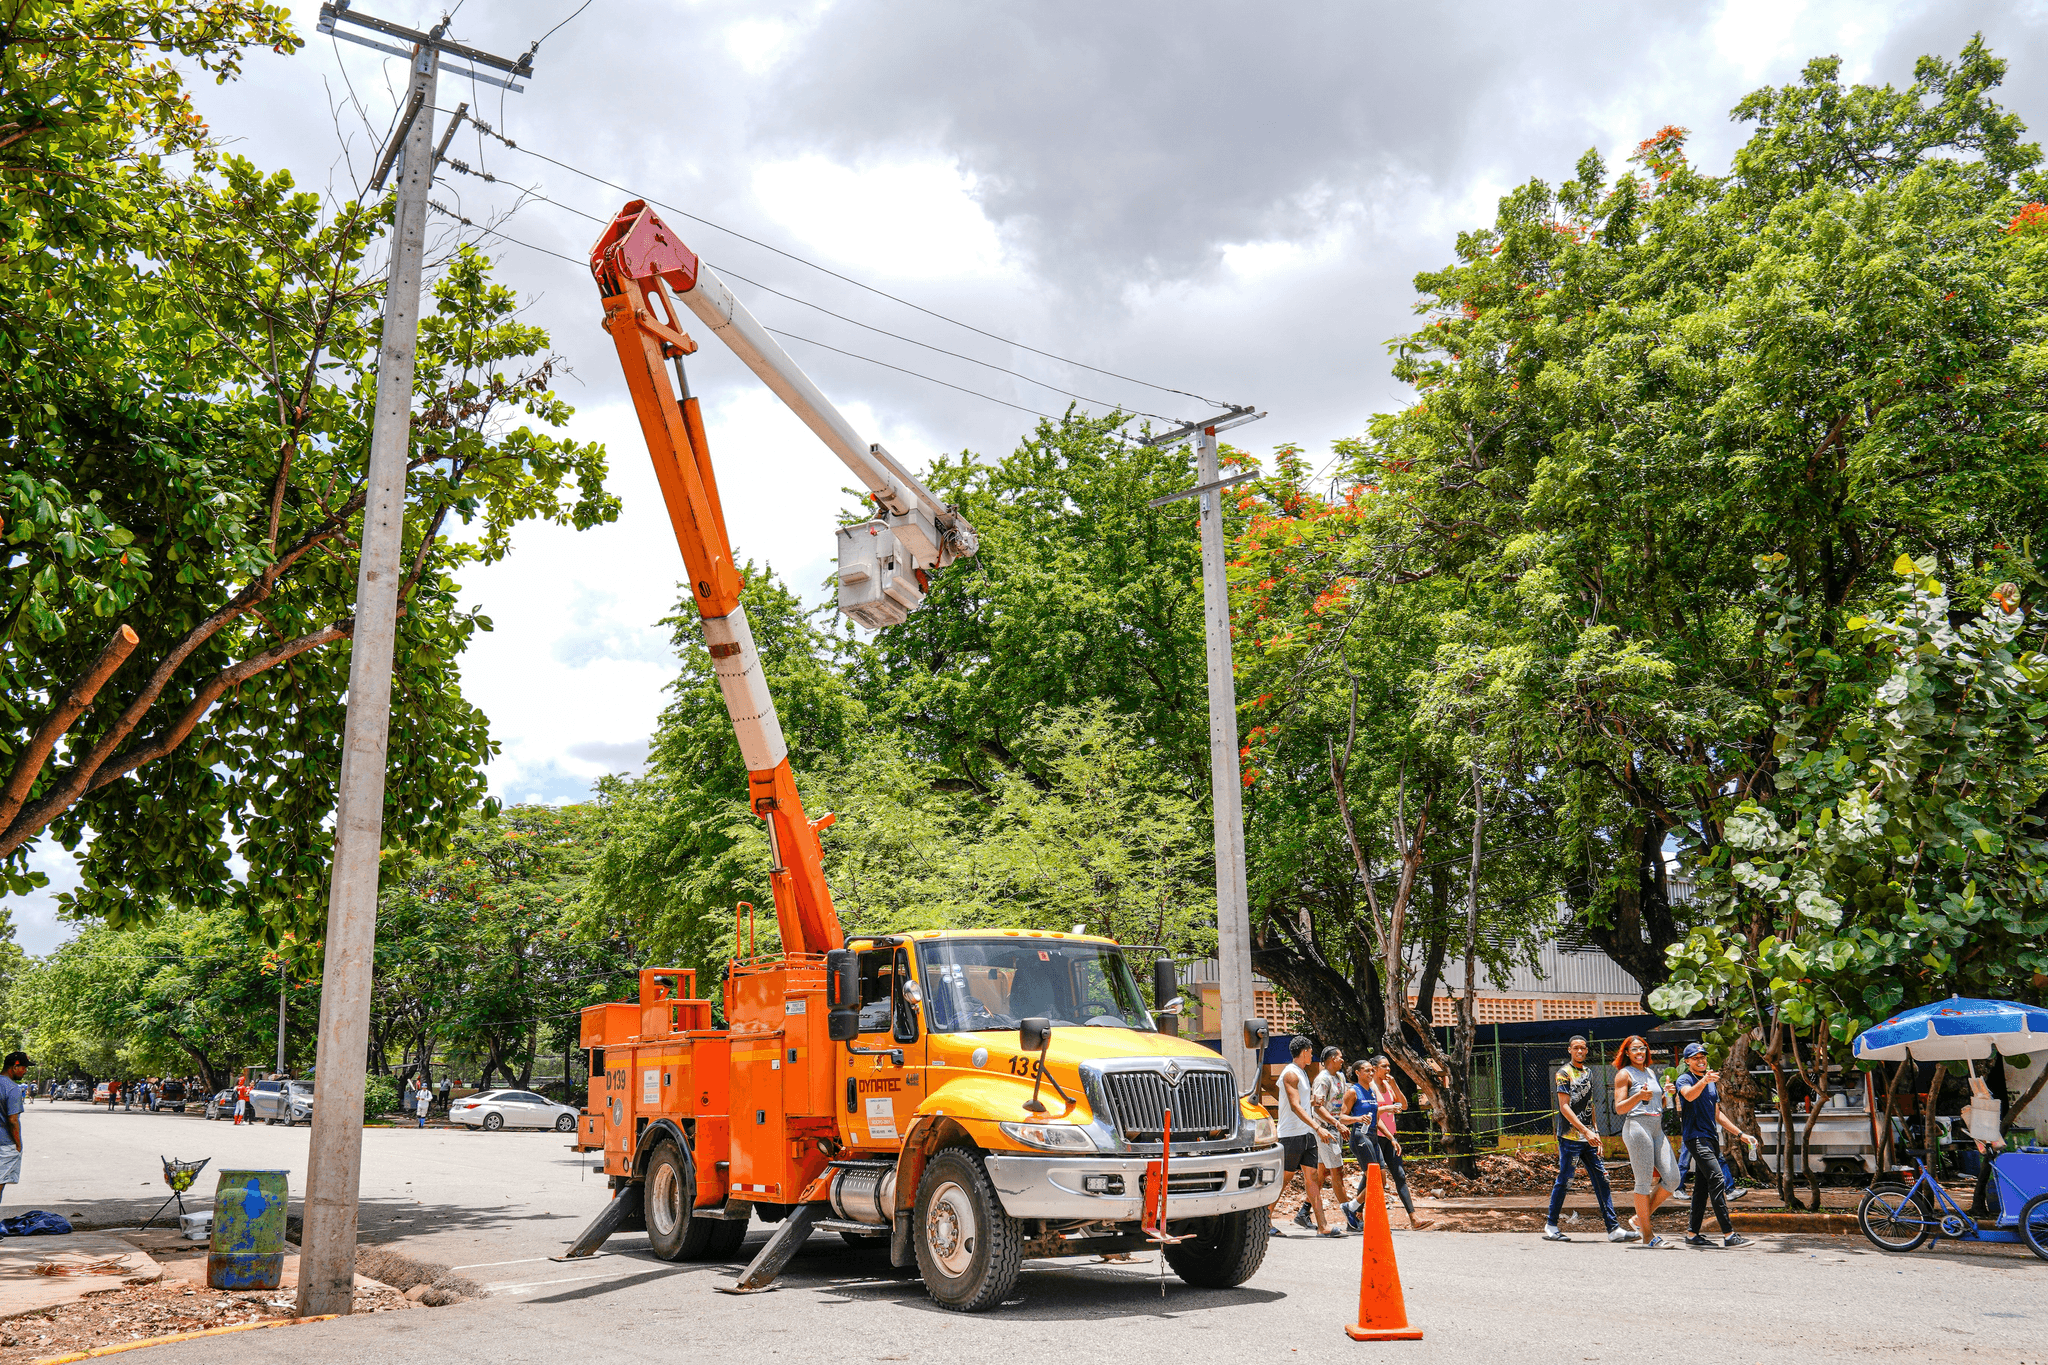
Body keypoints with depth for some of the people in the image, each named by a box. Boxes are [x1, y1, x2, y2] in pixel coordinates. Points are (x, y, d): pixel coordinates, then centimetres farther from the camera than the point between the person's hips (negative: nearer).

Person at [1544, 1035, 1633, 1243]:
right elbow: (1564, 1107, -13)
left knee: (1601, 1179, 1)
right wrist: (1585, 1131, -19)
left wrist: (1595, 1132, 15)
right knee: (1564, 1181, -2)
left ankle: (1613, 1228, 2)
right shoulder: (1564, 1073, -7)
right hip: (1570, 1137, -7)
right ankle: (1550, 1226, 9)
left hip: (1588, 1138, 7)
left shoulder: (1588, 1072, 16)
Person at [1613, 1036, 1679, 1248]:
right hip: (1637, 1126, -7)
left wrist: (1668, 1094, 6)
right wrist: (1639, 1096, -23)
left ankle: (1641, 1219, 15)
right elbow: (1619, 1108, -7)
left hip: (1657, 1128, 7)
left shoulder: (1650, 1073, 20)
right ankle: (1647, 1236, 1)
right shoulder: (1624, 1074, -2)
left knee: (1672, 1179, 0)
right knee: (1644, 1182, -6)